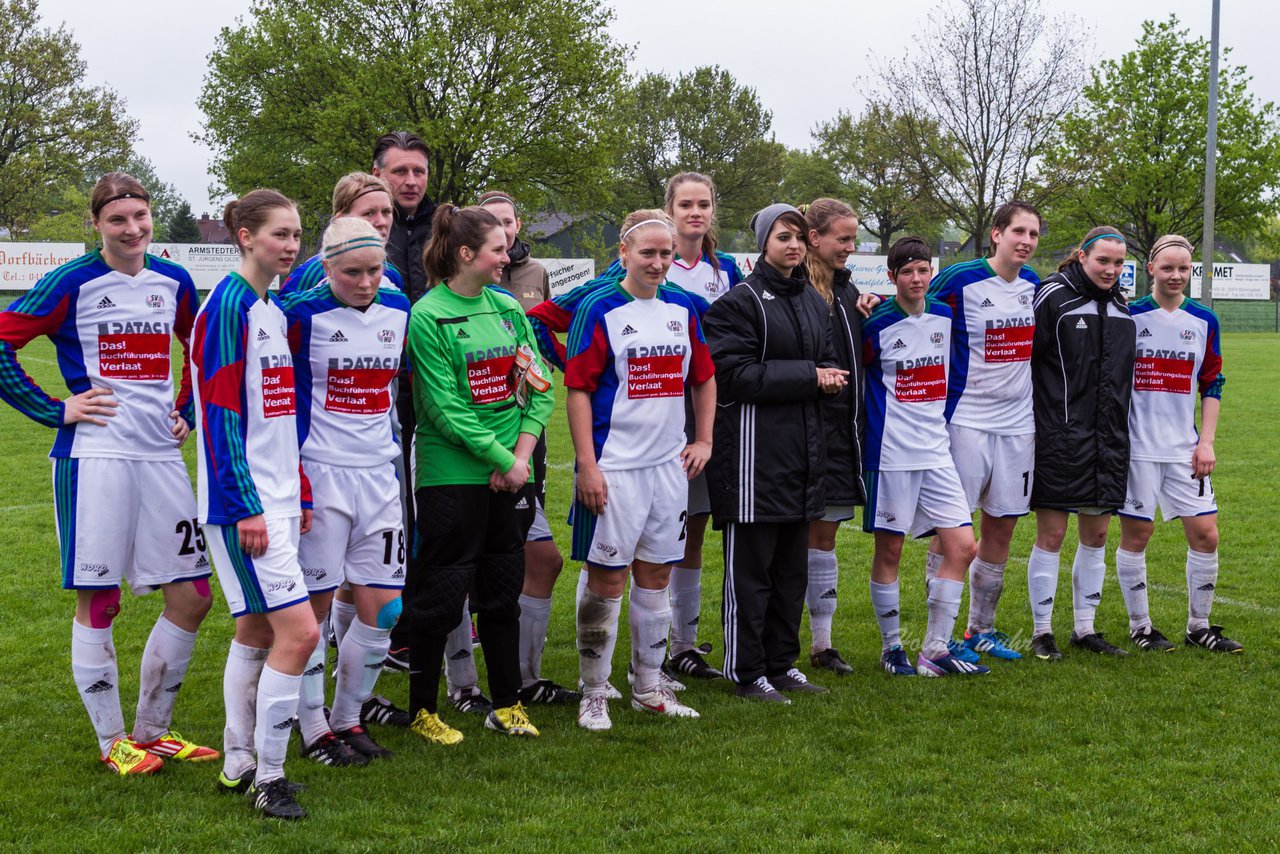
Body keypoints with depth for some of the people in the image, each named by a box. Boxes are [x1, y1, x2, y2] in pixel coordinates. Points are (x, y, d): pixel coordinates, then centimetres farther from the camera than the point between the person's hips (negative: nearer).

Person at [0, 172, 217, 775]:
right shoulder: (73, 283, -5)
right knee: (97, 601, 1)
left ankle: (150, 731, 20)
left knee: (192, 596, 4)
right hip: (94, 454, -5)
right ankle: (112, 743, 15)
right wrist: (57, 411, -8)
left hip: (161, 454, 5)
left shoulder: (174, 283, 9)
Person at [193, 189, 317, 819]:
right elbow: (220, 413, -17)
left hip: (276, 500, 9)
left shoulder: (273, 310, 14)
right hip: (244, 501, -9)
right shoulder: (228, 305, -13)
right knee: (299, 630, -11)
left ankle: (237, 764, 24)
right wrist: (246, 506, -19)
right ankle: (267, 778, 0)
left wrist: (300, 494, 18)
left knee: (258, 629, 14)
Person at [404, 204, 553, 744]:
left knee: (503, 589, 13)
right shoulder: (428, 316, -10)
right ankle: (423, 710, 15)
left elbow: (539, 386, 7)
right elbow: (446, 408, -15)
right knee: (441, 594, 1)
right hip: (451, 474, -6)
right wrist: (502, 460, -13)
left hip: (510, 473, 6)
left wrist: (522, 454, -5)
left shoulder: (507, 308, 8)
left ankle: (506, 704, 25)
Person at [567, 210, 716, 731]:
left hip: (670, 465, 5)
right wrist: (586, 464, -15)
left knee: (656, 576, 12)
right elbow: (578, 390, -10)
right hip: (614, 467, -5)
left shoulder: (683, 309, 9)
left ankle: (649, 689, 23)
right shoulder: (600, 309, -7)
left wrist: (704, 440, 13)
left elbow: (704, 377, 21)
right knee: (606, 578, 0)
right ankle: (594, 694, 11)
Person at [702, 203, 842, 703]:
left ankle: (782, 664, 23)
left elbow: (827, 363, 24)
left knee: (792, 564, 13)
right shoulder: (740, 302, -9)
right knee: (750, 566, -2)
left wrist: (829, 378, -1)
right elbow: (736, 374, -17)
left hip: (802, 448, 8)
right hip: (754, 449, -8)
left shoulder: (813, 302, 16)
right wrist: (807, 376, -16)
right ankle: (747, 673, 6)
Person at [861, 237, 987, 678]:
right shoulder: (876, 325, -8)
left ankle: (935, 650, 7)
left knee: (962, 546, -1)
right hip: (891, 453, -5)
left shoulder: (944, 317, 7)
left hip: (937, 451, 5)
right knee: (889, 550, 2)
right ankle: (891, 647, 16)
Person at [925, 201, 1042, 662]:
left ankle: (980, 630, 23)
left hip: (1018, 424, 6)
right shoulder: (958, 280, -10)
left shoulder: (1034, 285, 8)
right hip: (967, 421, -6)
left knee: (1001, 529, 10)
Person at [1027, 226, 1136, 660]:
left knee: (1097, 532, 10)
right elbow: (1023, 356, -9)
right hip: (1059, 440, -6)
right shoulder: (1052, 296, -8)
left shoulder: (1122, 307, 12)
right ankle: (1042, 631, 9)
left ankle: (1085, 628, 21)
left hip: (1108, 441, 6)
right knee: (1051, 533, -2)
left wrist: (1118, 435, 19)